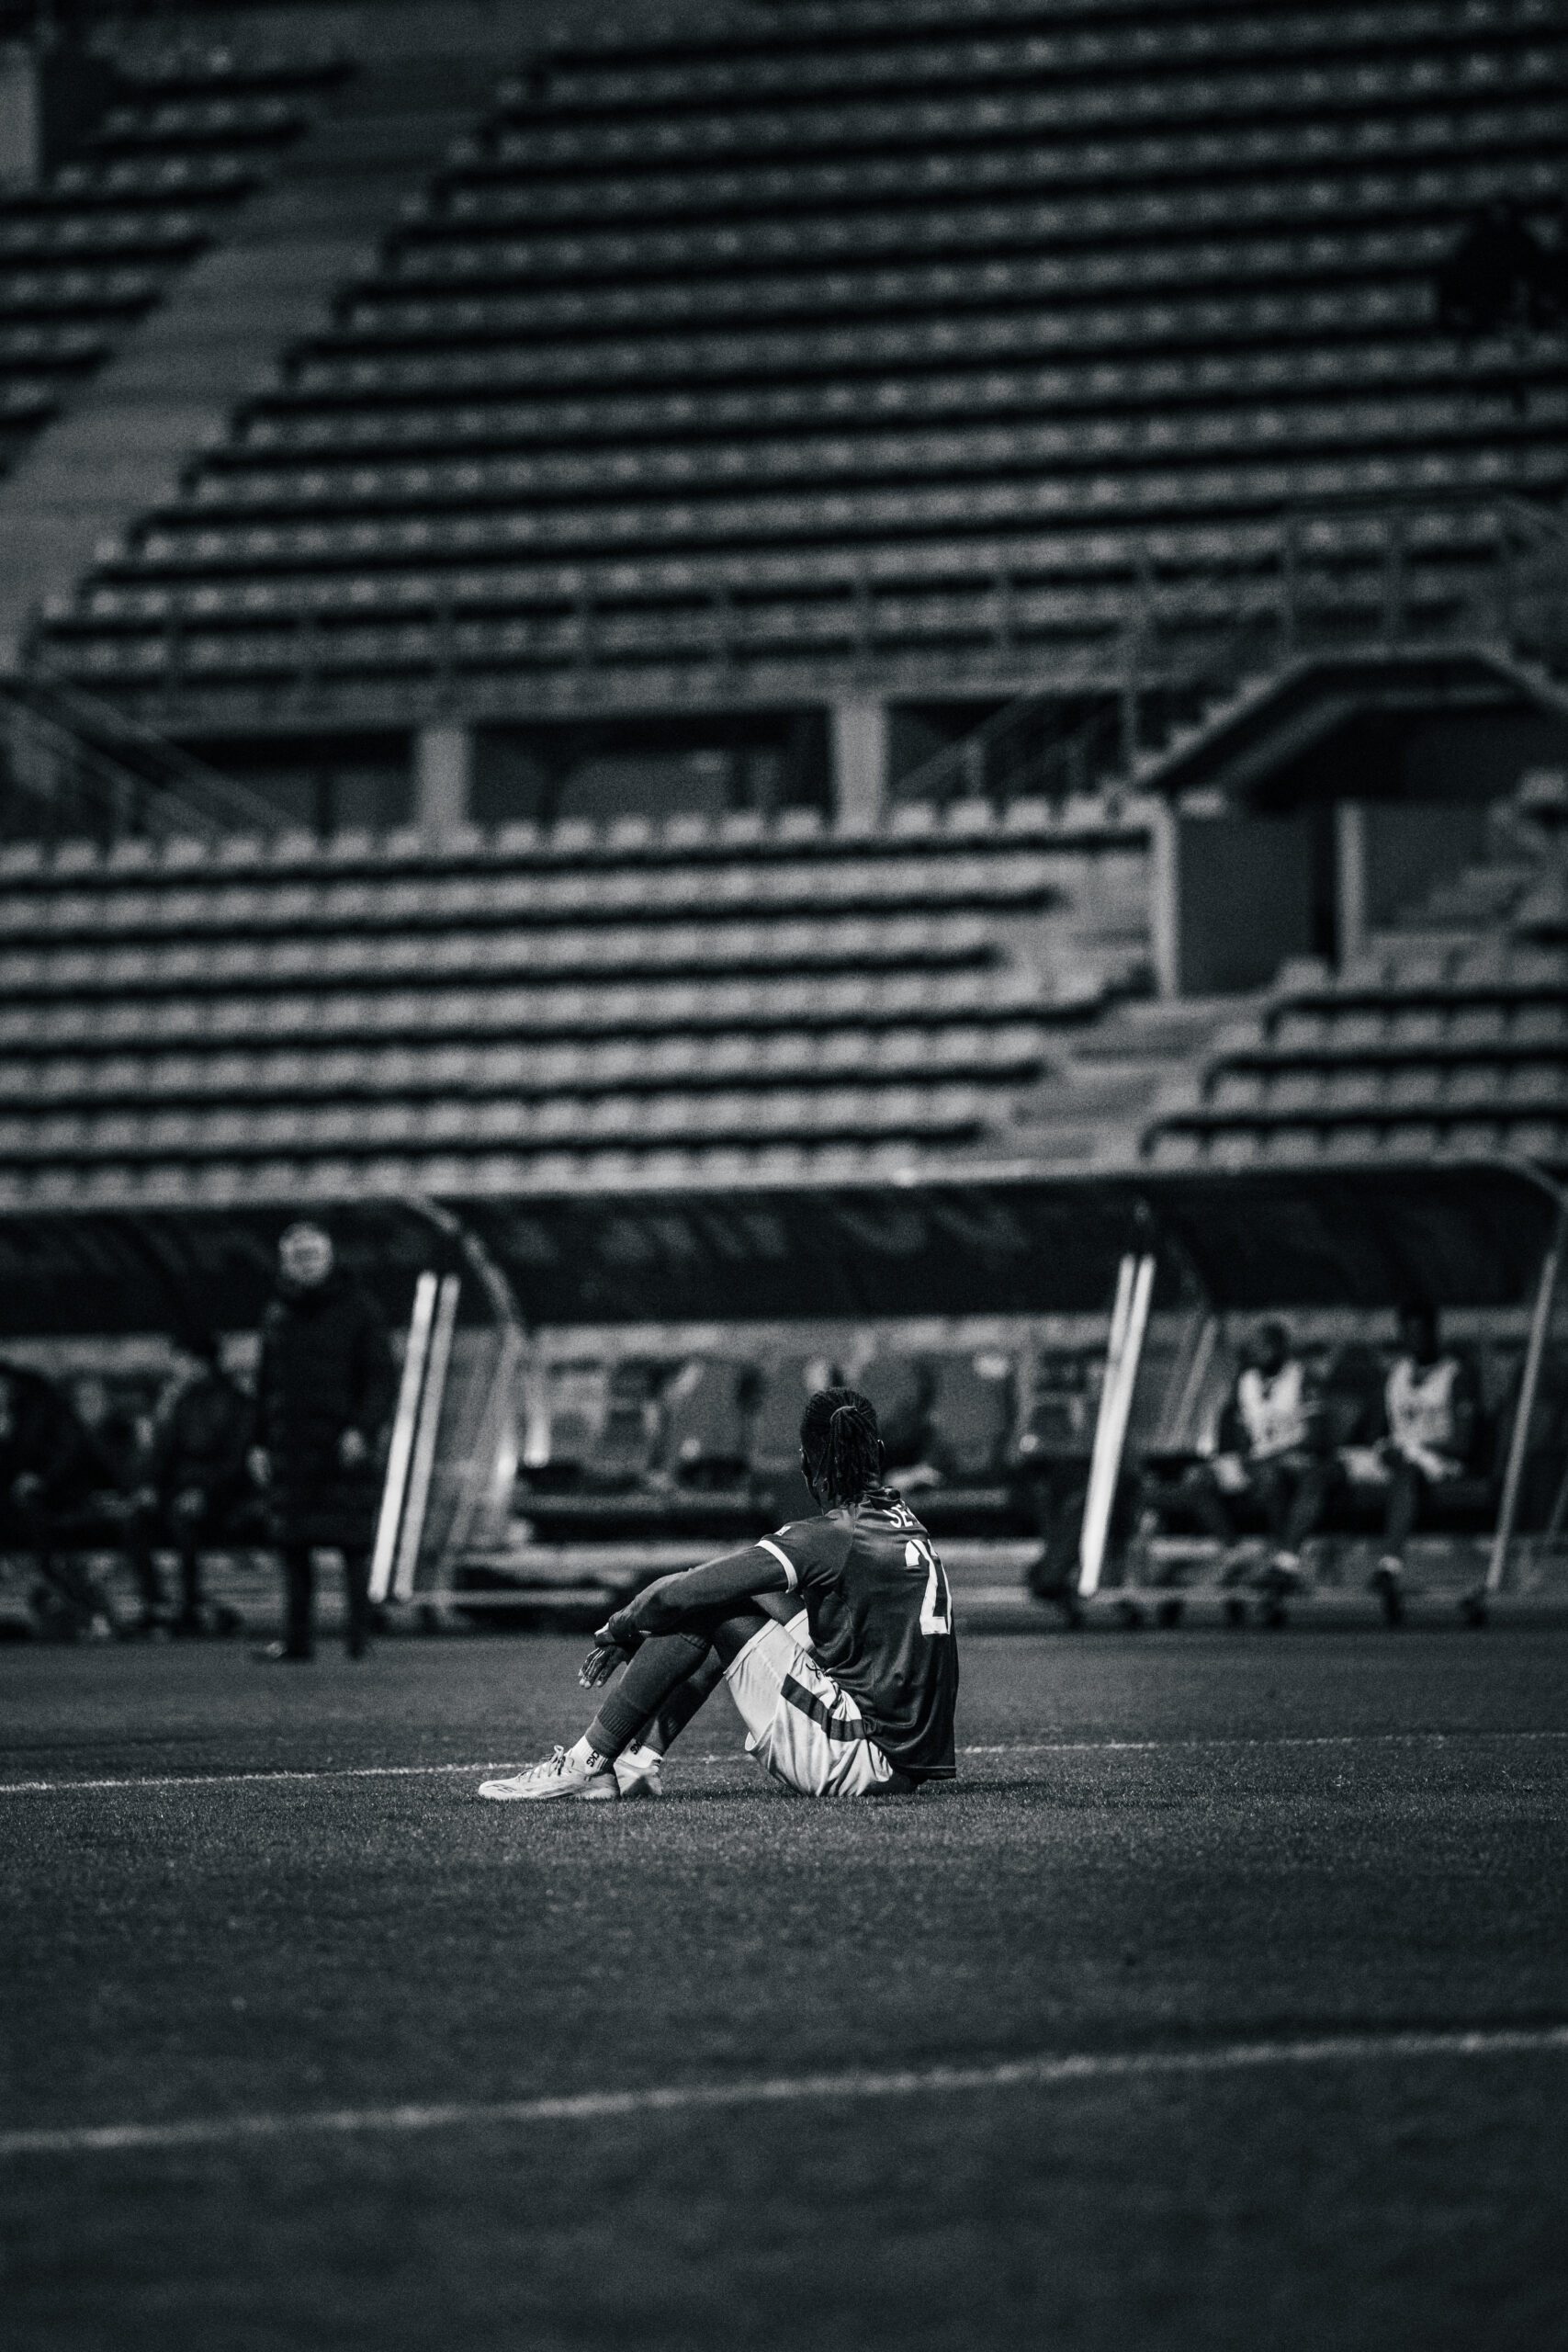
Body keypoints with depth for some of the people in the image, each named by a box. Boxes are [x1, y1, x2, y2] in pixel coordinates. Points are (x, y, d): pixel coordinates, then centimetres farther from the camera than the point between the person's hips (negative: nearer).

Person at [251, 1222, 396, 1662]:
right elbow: (267, 1383, 19)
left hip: (346, 1445, -4)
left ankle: (359, 1636, -1)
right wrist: (259, 1443, 12)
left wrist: (362, 1430, -17)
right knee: (293, 1542, 2)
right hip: (292, 1446, 4)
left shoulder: (358, 1308, -1)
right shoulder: (277, 1315, 12)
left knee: (352, 1543, -5)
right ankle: (299, 1637, 7)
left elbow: (382, 1379, -3)